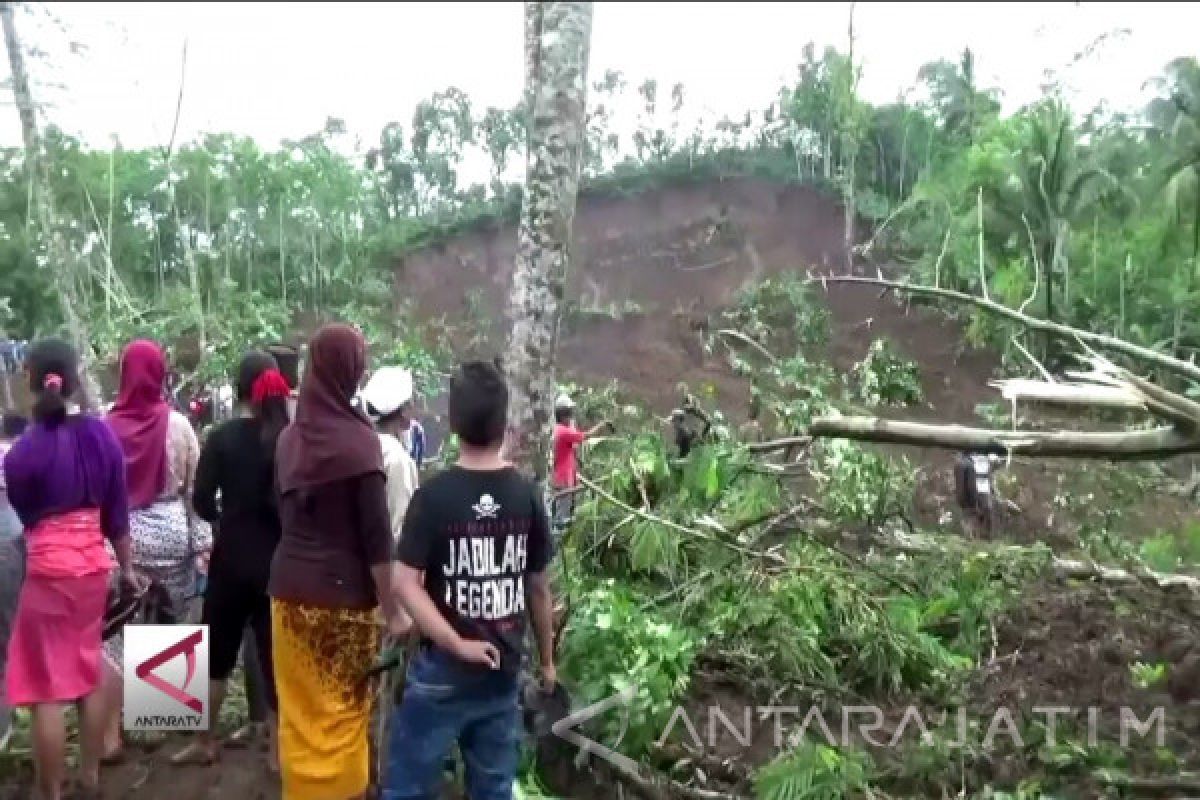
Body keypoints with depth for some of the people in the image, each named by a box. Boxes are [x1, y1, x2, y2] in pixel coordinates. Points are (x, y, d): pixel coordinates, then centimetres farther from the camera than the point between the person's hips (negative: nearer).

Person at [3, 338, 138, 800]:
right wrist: (127, 567, 14)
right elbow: (117, 513, 3)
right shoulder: (102, 435, -3)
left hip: (48, 571, -5)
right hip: (94, 566, 5)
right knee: (90, 674, 17)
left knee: (47, 689, 5)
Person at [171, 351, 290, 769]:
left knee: (217, 649, 18)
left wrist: (222, 517, 9)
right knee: (276, 654, 9)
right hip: (281, 560, 0)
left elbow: (201, 500, -11)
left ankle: (204, 742, 31)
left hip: (233, 557, 0)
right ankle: (279, 752, 17)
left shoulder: (225, 436, -7)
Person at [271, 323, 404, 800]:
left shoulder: (290, 437, 5)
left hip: (289, 587, 6)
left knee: (299, 709, 16)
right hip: (342, 594, -6)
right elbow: (376, 536, -15)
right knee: (341, 712, 8)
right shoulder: (358, 439, -14)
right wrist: (392, 609, -8)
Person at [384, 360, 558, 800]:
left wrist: (457, 644, -14)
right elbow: (540, 588, 3)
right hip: (503, 671, 3)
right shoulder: (527, 494, -3)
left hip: (441, 672, -3)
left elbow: (407, 585, -18)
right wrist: (547, 660, 14)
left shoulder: (433, 494, -12)